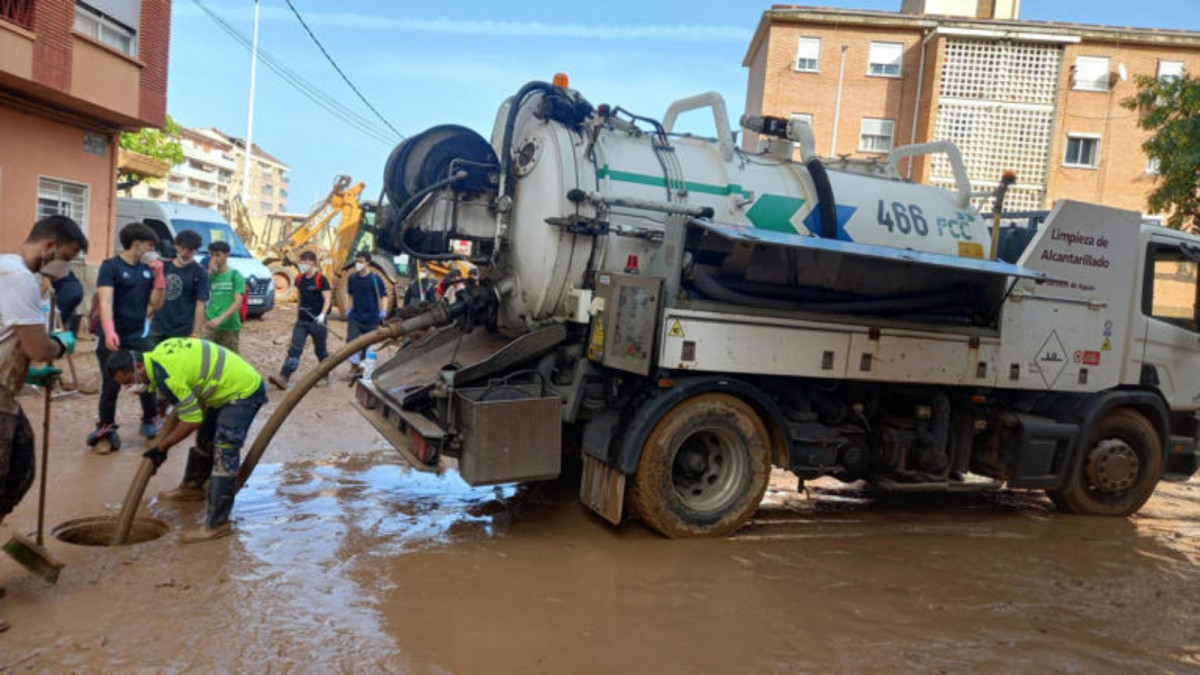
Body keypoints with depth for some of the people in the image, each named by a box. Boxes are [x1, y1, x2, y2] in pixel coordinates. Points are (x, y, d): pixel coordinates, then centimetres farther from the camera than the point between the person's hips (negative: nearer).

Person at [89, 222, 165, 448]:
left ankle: (149, 420, 27)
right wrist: (109, 332, -34)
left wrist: (158, 275, -8)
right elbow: (105, 302, -20)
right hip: (113, 339, -5)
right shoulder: (111, 266, -9)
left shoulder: (147, 269, 7)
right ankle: (106, 427, 21)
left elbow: (156, 303, 3)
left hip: (139, 337, 5)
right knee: (111, 385, 5)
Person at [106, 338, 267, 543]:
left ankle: (216, 524, -12)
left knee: (224, 456, -14)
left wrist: (161, 447, -11)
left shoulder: (167, 377, -27)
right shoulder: (158, 352, 1)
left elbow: (192, 420, -22)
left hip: (243, 392, -11)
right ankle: (192, 487, 45)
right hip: (229, 386, 11)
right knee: (204, 439, 25)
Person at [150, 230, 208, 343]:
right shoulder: (165, 266, 7)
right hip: (157, 329, 5)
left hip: (183, 333, -5)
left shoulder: (200, 272, -6)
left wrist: (195, 333, -14)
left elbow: (200, 305, -10)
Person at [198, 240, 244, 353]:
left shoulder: (236, 276, -2)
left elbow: (238, 303, -11)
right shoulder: (211, 276, 9)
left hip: (230, 327, -3)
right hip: (210, 325, 3)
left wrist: (220, 319, -24)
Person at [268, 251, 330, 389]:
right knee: (294, 349, -6)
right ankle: (283, 378, -14)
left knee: (320, 351, 9)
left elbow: (327, 298, -16)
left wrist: (323, 314, -30)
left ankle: (325, 376, 27)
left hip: (317, 321, -5)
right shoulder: (299, 279, 8)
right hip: (301, 321, 5)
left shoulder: (320, 279, -10)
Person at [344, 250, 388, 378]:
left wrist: (383, 311, -15)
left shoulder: (375, 279, -8)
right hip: (355, 316, 2)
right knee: (351, 340, -13)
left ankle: (364, 367, 24)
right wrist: (349, 309, 8)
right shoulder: (352, 278, 3)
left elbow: (384, 296, -4)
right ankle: (355, 365, 0)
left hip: (371, 318, -2)